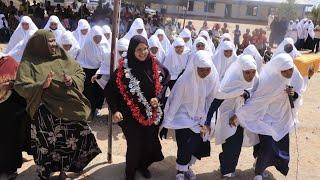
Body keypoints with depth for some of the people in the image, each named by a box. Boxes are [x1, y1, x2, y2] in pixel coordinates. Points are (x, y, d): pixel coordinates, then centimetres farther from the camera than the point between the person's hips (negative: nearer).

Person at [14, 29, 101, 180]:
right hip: (45, 113, -3)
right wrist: (41, 86, -25)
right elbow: (20, 86, -10)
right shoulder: (29, 63, -4)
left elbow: (80, 72, 11)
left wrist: (72, 80, -11)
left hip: (68, 109, 4)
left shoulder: (62, 57, 7)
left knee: (69, 140, 8)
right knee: (47, 143, 1)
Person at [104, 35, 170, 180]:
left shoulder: (154, 65, -5)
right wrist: (115, 110, -23)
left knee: (149, 143, 15)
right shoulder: (124, 68, -16)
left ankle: (143, 165, 44)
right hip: (132, 115, -4)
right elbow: (109, 90, -12)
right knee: (134, 146, 3)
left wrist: (158, 98, -7)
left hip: (152, 113, 4)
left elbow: (165, 81, 8)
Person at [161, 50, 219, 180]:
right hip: (183, 116, -4)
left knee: (200, 145, 5)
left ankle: (187, 167, 35)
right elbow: (175, 102, -18)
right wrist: (166, 124, -15)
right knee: (185, 146, -11)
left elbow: (212, 100, -5)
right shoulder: (185, 79, -25)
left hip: (200, 118, 4)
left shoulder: (214, 78, -15)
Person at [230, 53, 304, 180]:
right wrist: (238, 115, -22)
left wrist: (294, 93, -21)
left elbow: (298, 90, 4)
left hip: (283, 119, 6)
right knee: (267, 147, -10)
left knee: (283, 147, 12)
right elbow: (255, 100, -23)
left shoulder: (294, 77, -11)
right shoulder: (270, 82, -28)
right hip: (267, 119, -6)